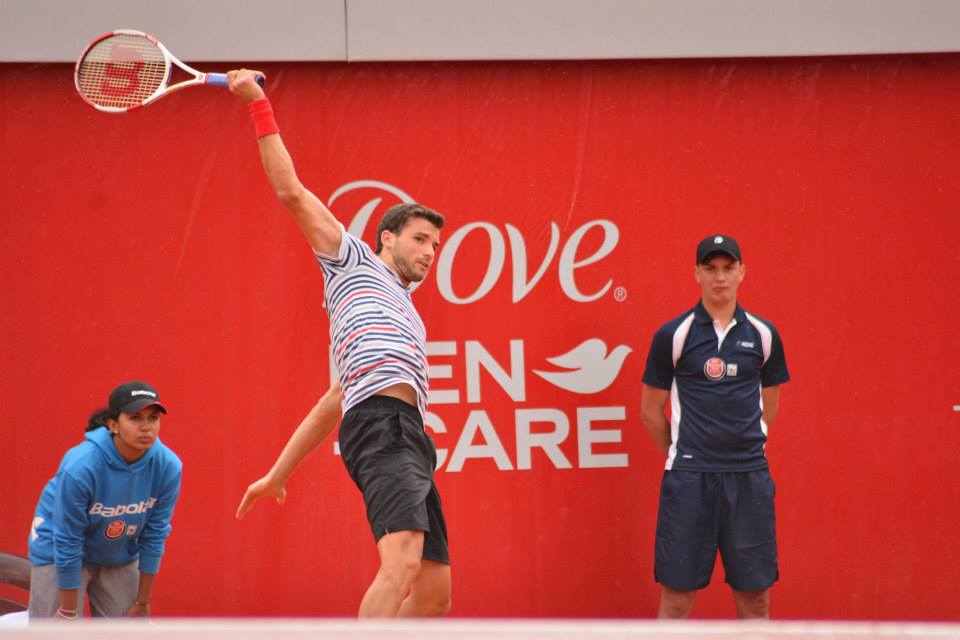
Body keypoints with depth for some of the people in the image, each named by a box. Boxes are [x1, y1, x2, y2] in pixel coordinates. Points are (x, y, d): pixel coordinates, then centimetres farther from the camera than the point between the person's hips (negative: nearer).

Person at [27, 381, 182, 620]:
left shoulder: (167, 466, -21)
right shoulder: (81, 465, -33)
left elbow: (155, 535, -9)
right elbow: (67, 544, -25)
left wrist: (142, 603, -2)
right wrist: (69, 613, -17)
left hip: (121, 557, 4)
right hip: (58, 557, -4)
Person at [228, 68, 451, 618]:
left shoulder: (402, 312, 35)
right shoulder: (354, 261, 17)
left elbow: (332, 402, 34)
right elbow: (292, 192, 10)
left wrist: (280, 473, 30)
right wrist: (259, 105, 9)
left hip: (408, 436, 9)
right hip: (382, 423, -9)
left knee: (435, 593, 5)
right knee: (403, 563, -27)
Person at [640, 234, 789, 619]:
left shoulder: (763, 335, 6)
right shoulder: (673, 335, -1)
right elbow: (651, 410, 6)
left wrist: (746, 447, 13)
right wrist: (681, 454, 10)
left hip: (749, 478, 2)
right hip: (688, 478, -2)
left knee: (755, 597, 5)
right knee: (677, 597, -1)